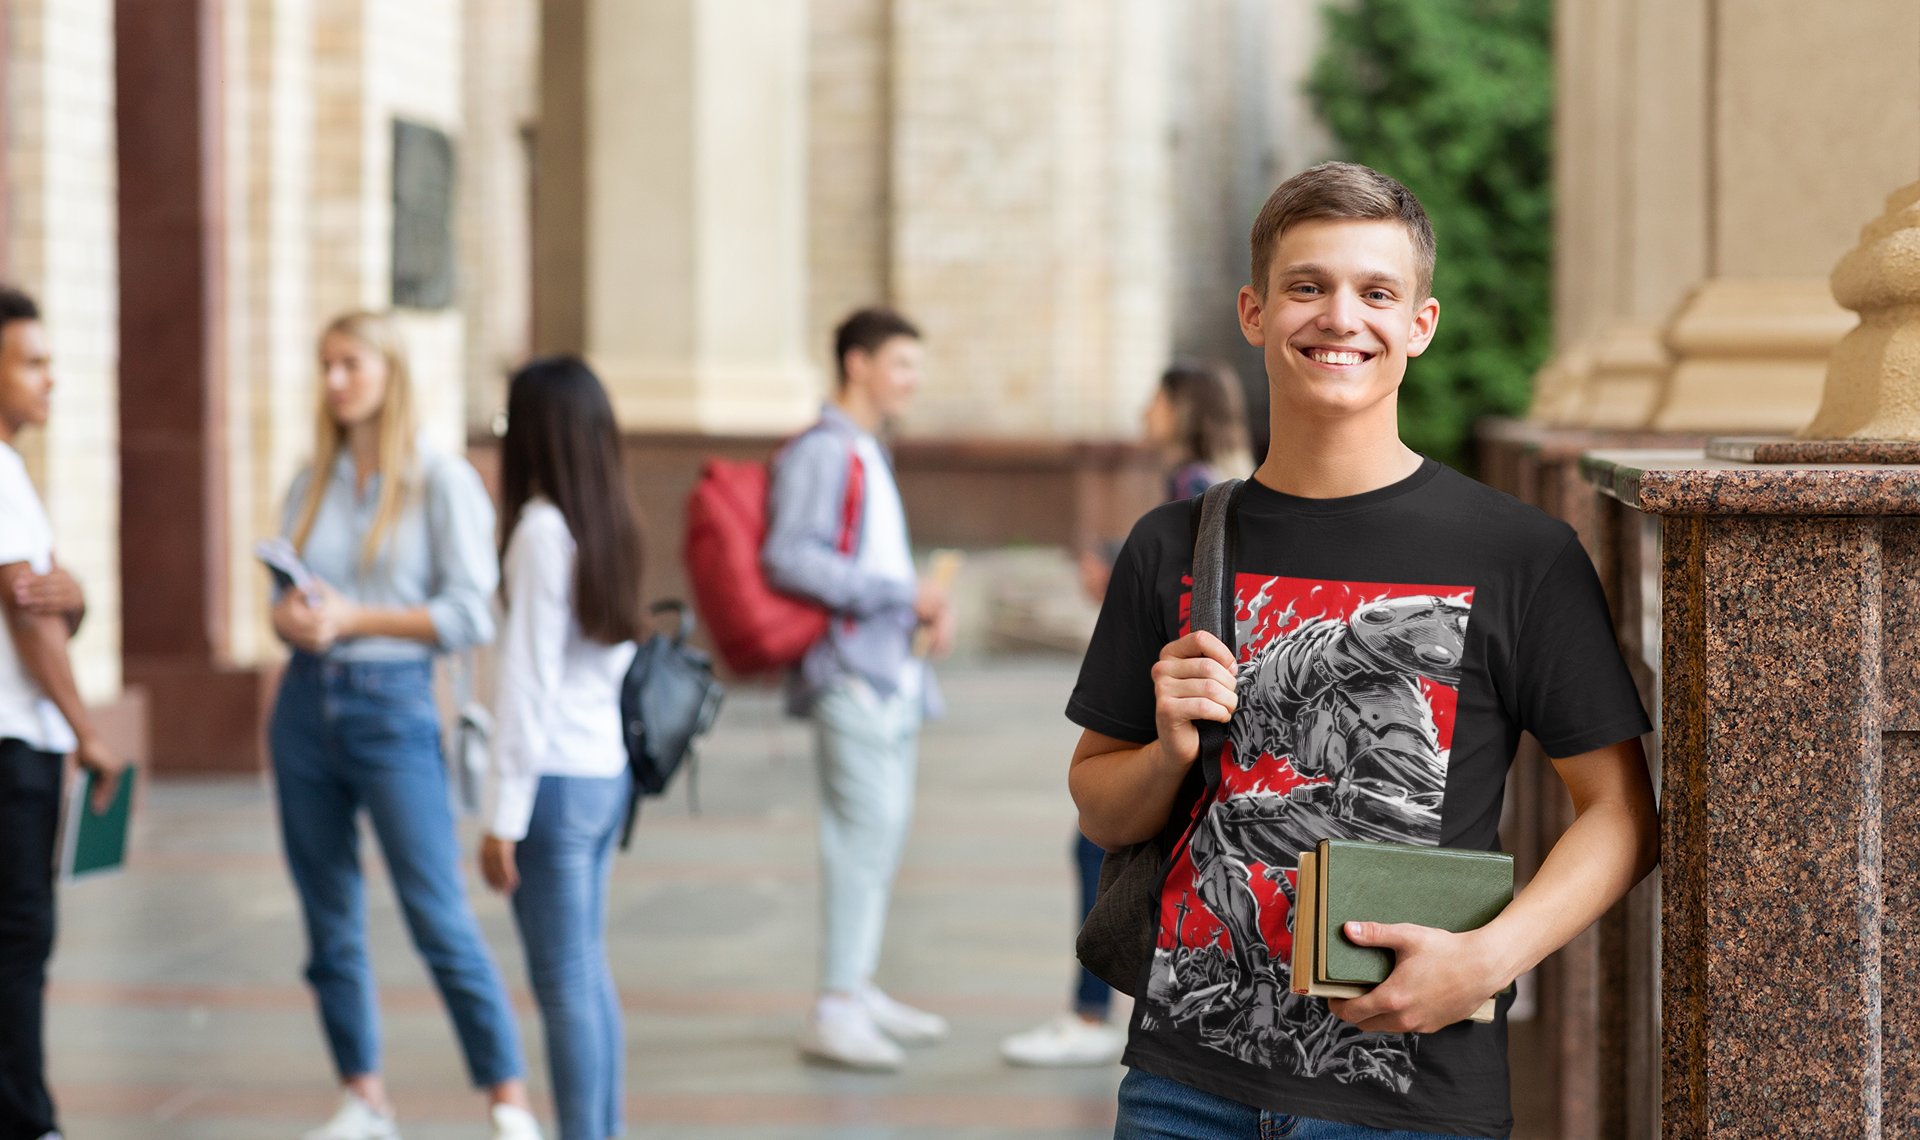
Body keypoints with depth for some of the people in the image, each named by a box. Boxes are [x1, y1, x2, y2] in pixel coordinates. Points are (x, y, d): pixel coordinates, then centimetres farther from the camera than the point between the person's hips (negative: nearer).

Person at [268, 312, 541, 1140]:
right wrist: (290, 616, -9)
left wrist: (354, 618, -15)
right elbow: (284, 597, 15)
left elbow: (472, 614, -10)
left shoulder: (442, 482, -4)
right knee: (330, 924, 9)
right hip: (306, 706, 5)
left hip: (392, 706, -5)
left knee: (440, 921, -8)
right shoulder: (310, 485, 11)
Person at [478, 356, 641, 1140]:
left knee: (563, 986, -3)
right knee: (589, 977, 14)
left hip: (556, 777, -8)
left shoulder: (542, 530, -14)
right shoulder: (610, 525, 9)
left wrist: (502, 818, -12)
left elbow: (527, 680, -15)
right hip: (607, 772, 8)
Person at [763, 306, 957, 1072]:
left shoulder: (867, 455, 20)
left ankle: (858, 989, 20)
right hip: (850, 672, -10)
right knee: (865, 828, -14)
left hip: (891, 676, 10)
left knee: (878, 833, 13)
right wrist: (901, 596, -19)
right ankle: (835, 1011, -13)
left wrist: (927, 607, 7)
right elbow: (789, 558, -21)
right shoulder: (820, 452, -11)